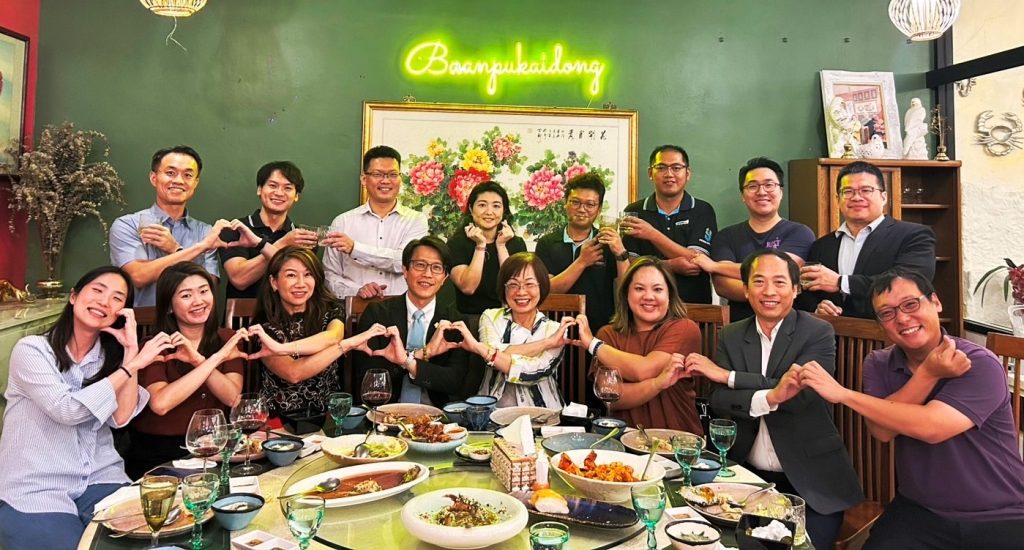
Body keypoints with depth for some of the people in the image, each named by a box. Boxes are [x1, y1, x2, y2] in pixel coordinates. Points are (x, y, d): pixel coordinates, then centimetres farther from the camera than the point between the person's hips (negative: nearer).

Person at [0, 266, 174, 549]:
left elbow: (121, 417, -7)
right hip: (36, 488, -3)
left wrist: (131, 350, -10)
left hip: (101, 478, 3)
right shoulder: (31, 349, -5)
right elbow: (66, 409, -20)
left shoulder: (110, 354, 8)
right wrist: (135, 365, -20)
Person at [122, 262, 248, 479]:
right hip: (157, 458, -2)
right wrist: (215, 359, -19)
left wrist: (198, 360, -21)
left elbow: (232, 398, -9)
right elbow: (160, 403, -24)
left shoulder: (228, 339, 5)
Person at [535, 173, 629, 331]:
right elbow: (547, 290, -3)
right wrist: (582, 262, -9)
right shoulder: (547, 243, 9)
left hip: (601, 330, -1)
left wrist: (621, 253, -14)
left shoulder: (608, 243, 8)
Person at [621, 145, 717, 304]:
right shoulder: (634, 212, 8)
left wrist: (652, 235, -13)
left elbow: (696, 262, -5)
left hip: (694, 305, 1)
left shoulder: (703, 211, 6)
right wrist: (670, 266, -14)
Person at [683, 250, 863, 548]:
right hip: (748, 476, 3)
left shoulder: (819, 332, -7)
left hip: (810, 481, -3)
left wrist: (728, 376, -17)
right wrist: (769, 398, -30)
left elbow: (801, 394, -22)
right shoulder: (731, 336, 4)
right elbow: (718, 402, -10)